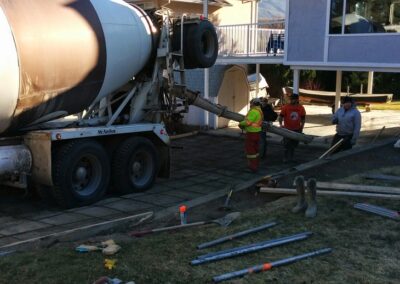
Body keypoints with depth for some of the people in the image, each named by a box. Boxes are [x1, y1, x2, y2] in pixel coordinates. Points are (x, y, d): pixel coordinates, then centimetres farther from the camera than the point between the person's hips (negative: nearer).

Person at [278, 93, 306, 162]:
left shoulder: (301, 108, -2)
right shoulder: (285, 107, -9)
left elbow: (303, 118, 8)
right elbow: (281, 116, -5)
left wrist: (302, 126, 1)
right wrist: (281, 124, -20)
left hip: (297, 130, 3)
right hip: (287, 129, -3)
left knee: (294, 144, 13)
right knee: (287, 144, -3)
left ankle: (290, 157, 28)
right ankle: (286, 158, 8)